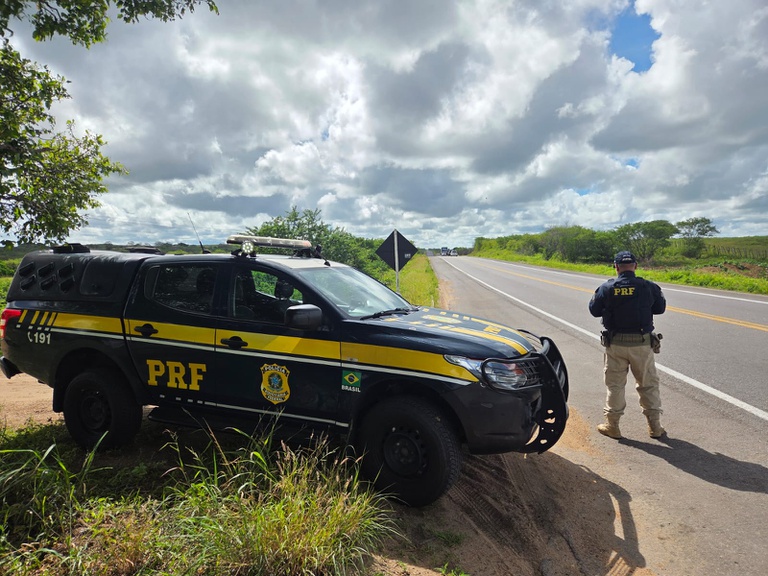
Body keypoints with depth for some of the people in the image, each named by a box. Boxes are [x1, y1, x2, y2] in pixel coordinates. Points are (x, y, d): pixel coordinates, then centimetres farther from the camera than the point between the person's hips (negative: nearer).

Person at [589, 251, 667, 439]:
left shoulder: (606, 288, -9)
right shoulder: (649, 287, -7)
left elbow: (594, 310, 0)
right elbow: (660, 308, 8)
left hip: (615, 344, -1)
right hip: (642, 344, 1)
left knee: (615, 384, 11)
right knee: (648, 384, 15)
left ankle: (612, 425, 17)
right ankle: (655, 426, 23)